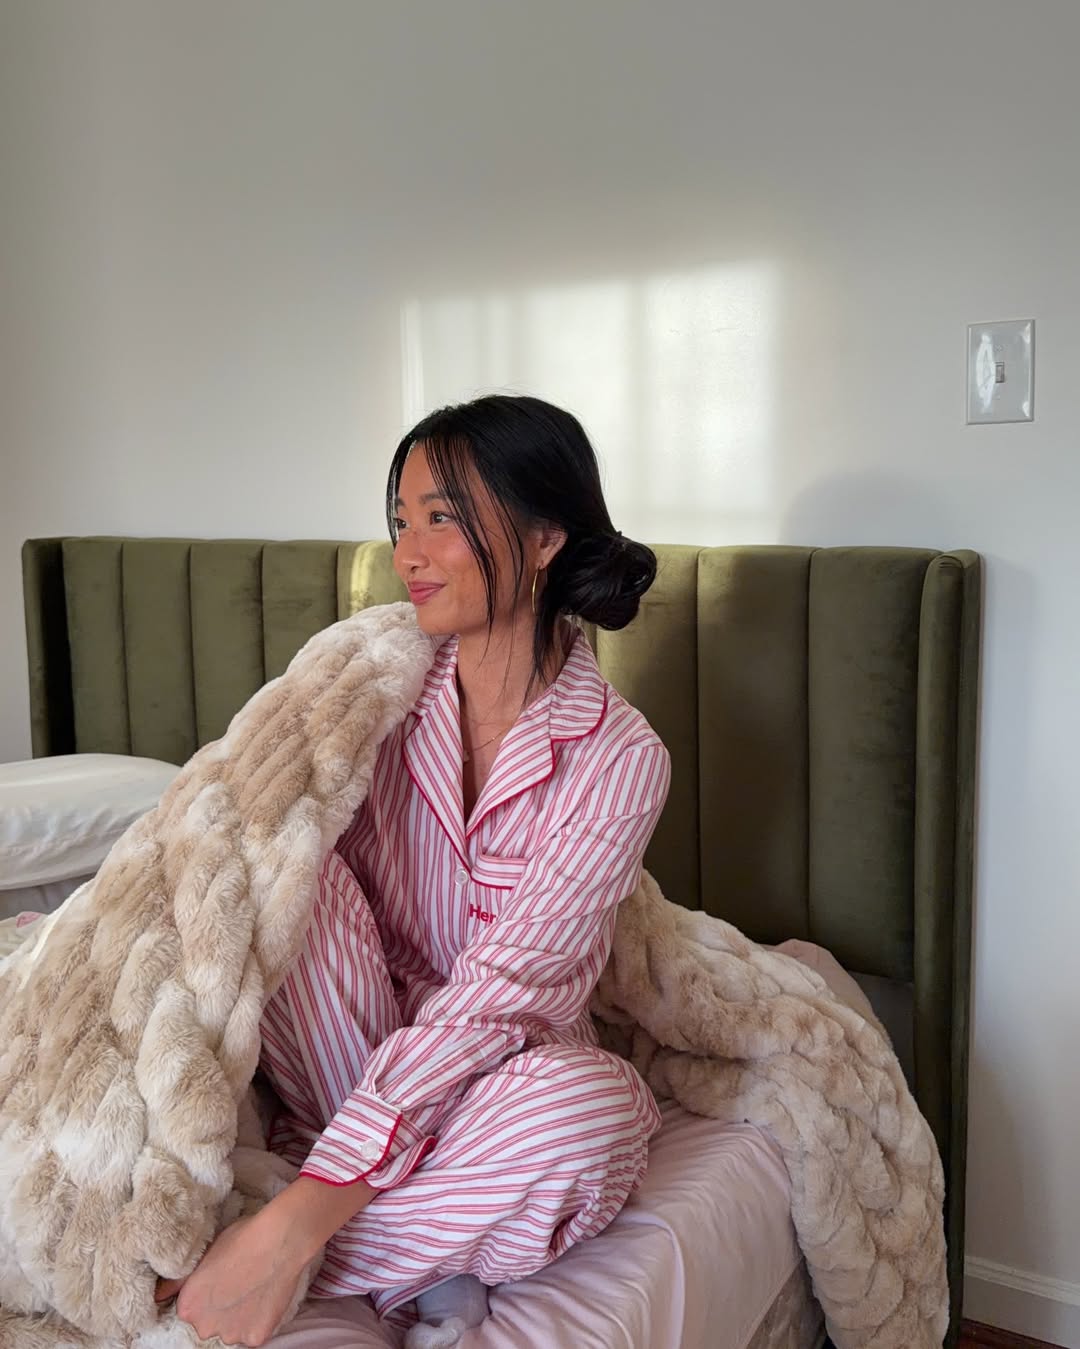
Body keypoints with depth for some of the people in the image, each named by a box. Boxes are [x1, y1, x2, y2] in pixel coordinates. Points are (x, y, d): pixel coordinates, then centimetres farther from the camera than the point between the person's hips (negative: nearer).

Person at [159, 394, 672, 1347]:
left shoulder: (618, 759, -18)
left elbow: (498, 994, -26)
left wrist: (294, 1224, -33)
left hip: (502, 1063, -3)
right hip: (357, 1040, 3)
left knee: (586, 1110, -36)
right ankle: (413, 1244, -18)